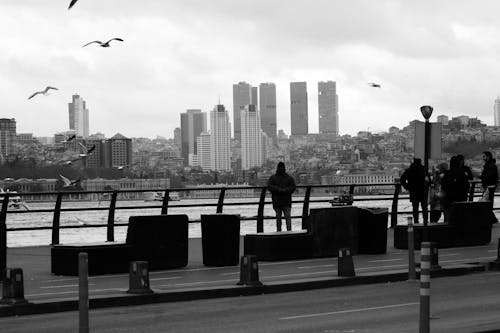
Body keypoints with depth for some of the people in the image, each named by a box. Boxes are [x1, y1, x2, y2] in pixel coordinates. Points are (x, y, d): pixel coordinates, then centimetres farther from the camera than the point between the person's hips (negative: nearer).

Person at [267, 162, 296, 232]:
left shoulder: (289, 178, 9)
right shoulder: (273, 178, 8)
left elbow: (292, 187, -1)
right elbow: (269, 186, -6)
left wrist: (284, 190, -16)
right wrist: (279, 189, -18)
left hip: (286, 202, -1)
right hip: (277, 201, 1)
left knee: (288, 217, -8)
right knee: (278, 217, 6)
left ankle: (289, 231, -11)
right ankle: (278, 231, 11)